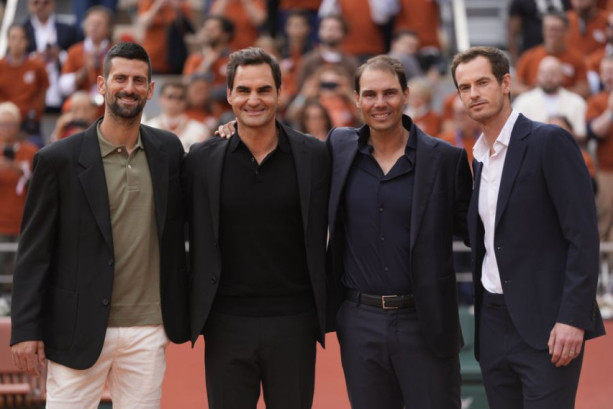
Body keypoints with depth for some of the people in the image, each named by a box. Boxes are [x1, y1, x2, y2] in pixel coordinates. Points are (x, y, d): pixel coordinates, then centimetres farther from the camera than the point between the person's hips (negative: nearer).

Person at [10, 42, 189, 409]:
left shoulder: (169, 150, 8)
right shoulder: (59, 159, -4)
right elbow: (34, 251, -2)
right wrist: (25, 330, -7)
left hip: (148, 331, 3)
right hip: (79, 332, -3)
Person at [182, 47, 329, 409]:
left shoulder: (314, 156, 0)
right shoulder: (202, 160, 1)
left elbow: (325, 231, 6)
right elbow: (190, 235, 7)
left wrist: (326, 311, 1)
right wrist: (192, 313, 2)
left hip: (294, 324, 0)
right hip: (227, 324, 0)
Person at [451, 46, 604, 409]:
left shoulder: (550, 142, -9)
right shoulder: (480, 157, 15)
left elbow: (583, 235, -14)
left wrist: (573, 319, -20)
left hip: (546, 325, -7)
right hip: (494, 324, 7)